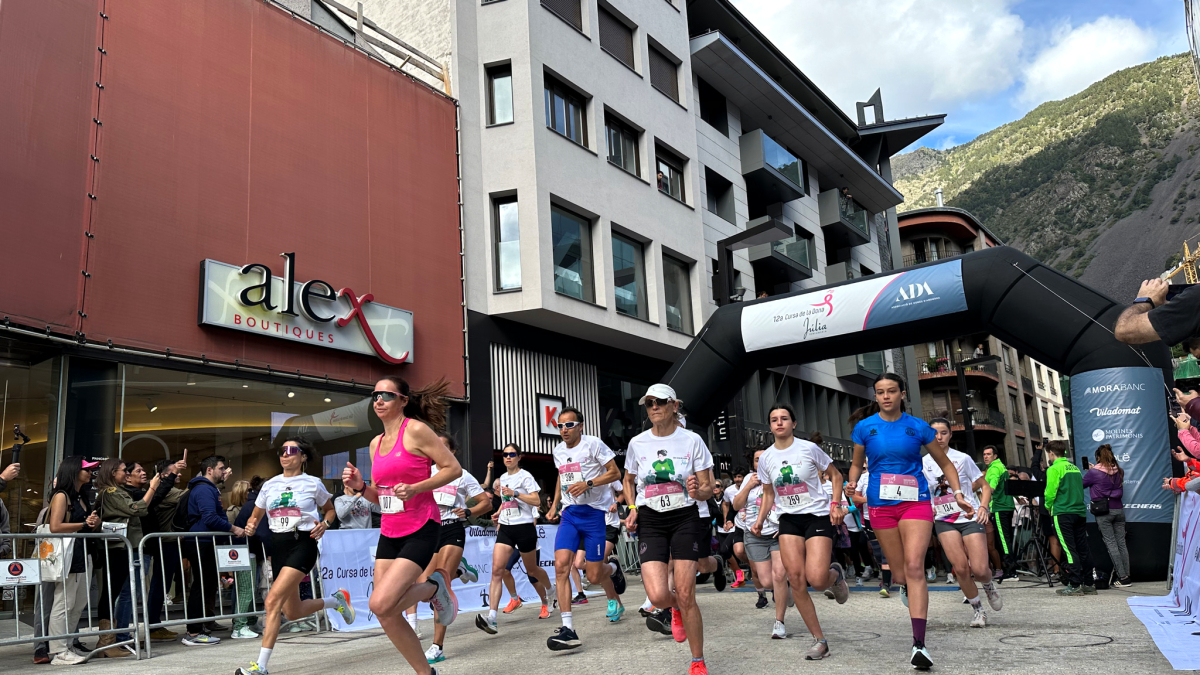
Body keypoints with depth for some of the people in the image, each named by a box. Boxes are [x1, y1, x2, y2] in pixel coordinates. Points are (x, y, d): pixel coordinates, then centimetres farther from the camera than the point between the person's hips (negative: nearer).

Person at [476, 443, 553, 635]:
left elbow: (536, 501, -17)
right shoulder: (503, 478, 13)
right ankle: (491, 617, -20)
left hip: (524, 527, -5)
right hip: (505, 528, 5)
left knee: (532, 570, 11)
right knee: (497, 570, -13)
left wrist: (514, 493, -23)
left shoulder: (525, 476, -7)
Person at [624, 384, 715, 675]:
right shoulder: (637, 443, 2)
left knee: (685, 595, -8)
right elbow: (629, 480, 20)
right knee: (658, 595, -14)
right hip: (650, 521, 2)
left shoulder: (692, 440, -4)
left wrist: (697, 491, -23)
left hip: (686, 518, -2)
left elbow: (708, 488, 0)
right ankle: (675, 609, 27)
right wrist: (632, 508, 4)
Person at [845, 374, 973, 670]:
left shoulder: (918, 427, 1)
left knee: (914, 567, -17)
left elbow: (945, 463, 12)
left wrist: (958, 494, 2)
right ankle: (907, 587, 47)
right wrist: (852, 483, -5)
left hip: (915, 501, -1)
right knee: (899, 573, 7)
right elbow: (856, 463, 15)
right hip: (881, 504, 2)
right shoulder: (864, 427, 3)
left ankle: (919, 644, -17)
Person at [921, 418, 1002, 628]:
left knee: (979, 569, -10)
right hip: (944, 521, 1)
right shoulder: (923, 463, 3)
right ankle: (978, 610, 9)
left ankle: (989, 585, 28)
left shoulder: (962, 458, -1)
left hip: (970, 517, -1)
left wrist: (983, 506, -11)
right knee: (960, 567, -12)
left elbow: (985, 485, 5)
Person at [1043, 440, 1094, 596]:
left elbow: (1050, 492, -11)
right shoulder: (1075, 468, 14)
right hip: (1080, 511, 7)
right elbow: (1079, 489, 17)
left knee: (1069, 549, -5)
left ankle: (1075, 585, -6)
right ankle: (1088, 584, 14)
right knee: (1083, 548, 10)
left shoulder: (1054, 469, -8)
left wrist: (1048, 506, 6)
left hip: (1063, 513, -7)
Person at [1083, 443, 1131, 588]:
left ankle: (1123, 577, -4)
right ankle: (1127, 575, 8)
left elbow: (1082, 484, 4)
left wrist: (1089, 471, 22)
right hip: (1118, 509, 5)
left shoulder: (1094, 472, -10)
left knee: (1111, 544, -2)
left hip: (1103, 511, -5)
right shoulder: (1119, 471, 6)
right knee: (1121, 543, 8)